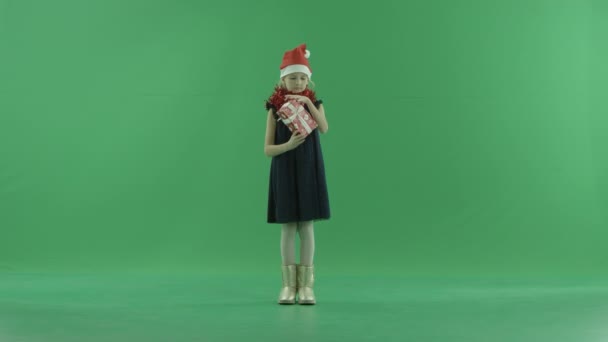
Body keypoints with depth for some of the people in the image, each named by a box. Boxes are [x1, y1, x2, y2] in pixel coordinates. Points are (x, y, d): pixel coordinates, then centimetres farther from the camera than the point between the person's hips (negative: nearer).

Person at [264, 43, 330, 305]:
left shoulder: (314, 103, 3)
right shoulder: (275, 108, 0)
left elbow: (324, 128, -18)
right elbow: (268, 149, -4)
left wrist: (308, 103, -24)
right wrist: (289, 144, -20)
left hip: (308, 173, 0)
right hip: (284, 174, 0)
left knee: (307, 227, 1)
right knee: (288, 228, 2)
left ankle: (306, 285, 6)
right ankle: (288, 285, 9)